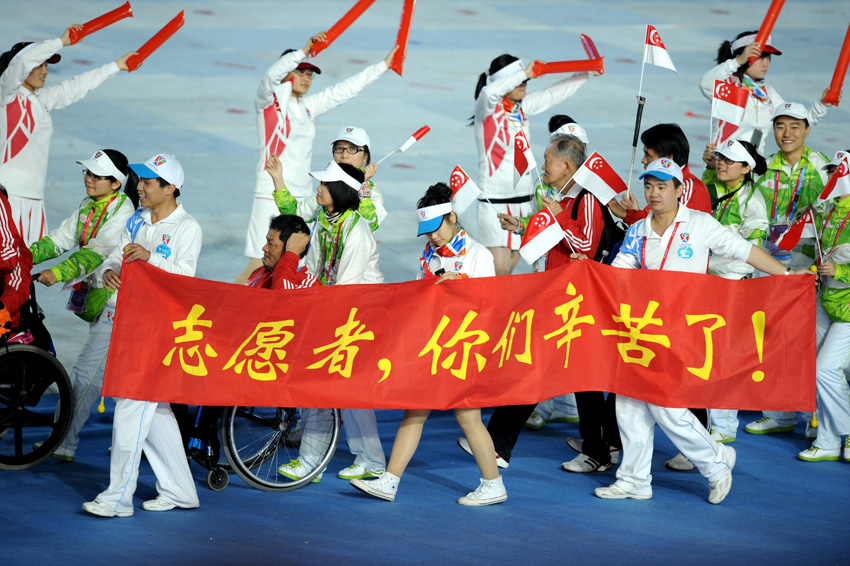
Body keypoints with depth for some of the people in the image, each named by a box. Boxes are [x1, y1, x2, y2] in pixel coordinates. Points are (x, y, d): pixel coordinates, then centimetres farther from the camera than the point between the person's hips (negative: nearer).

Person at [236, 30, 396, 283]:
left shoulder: (308, 106, 15)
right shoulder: (269, 100, -3)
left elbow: (346, 89, 22)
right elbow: (271, 77, -25)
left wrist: (383, 65, 23)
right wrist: (305, 50, -34)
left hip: (303, 194, 7)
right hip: (273, 193, -7)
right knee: (260, 265, -12)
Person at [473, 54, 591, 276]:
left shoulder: (522, 106, 8)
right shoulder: (487, 109, -11)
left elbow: (553, 94, 21)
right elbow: (489, 92, -34)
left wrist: (587, 73, 23)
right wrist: (525, 74, -28)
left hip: (523, 198, 7)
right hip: (496, 200, -7)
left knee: (512, 264, 9)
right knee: (498, 269, -12)